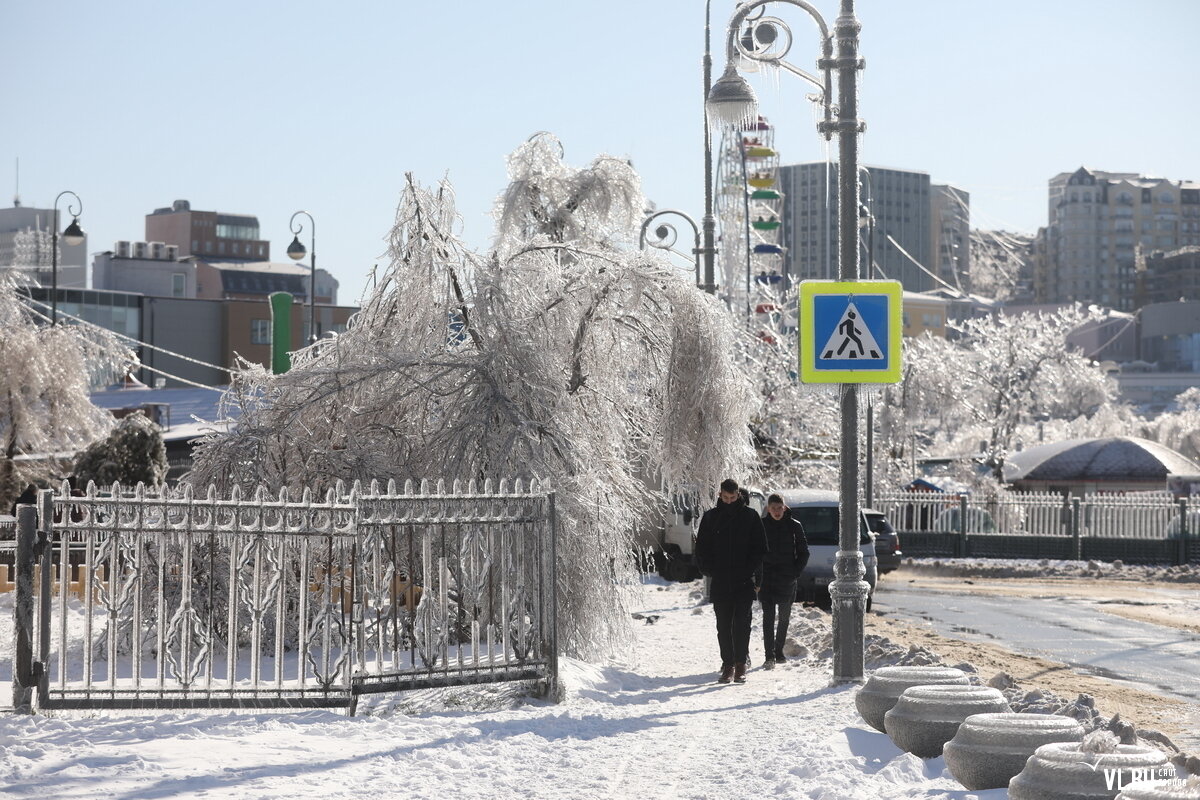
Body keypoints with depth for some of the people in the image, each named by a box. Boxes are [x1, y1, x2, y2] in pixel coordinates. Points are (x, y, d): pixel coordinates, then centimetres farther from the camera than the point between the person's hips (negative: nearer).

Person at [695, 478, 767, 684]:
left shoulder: (750, 516, 2)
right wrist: (709, 570, -2)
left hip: (744, 581, -2)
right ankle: (728, 665, 7)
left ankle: (741, 664, 0)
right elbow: (701, 548, 11)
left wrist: (749, 570, -6)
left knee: (741, 624, -5)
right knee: (723, 626, 3)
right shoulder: (710, 517, 7)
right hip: (720, 582, 2)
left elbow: (760, 548, 4)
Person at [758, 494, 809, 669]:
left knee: (784, 618, 9)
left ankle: (778, 652, 23)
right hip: (766, 578, -1)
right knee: (768, 617, -8)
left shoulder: (794, 526, 0)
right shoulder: (762, 525, 0)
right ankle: (769, 656, -11)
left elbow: (804, 551, 5)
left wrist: (796, 572, -5)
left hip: (787, 580, 1)